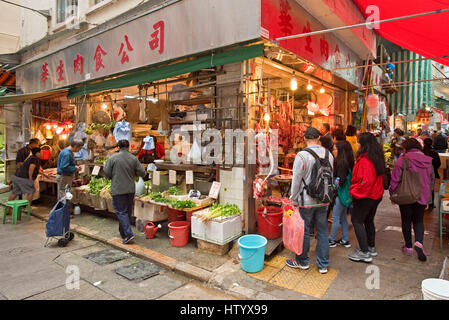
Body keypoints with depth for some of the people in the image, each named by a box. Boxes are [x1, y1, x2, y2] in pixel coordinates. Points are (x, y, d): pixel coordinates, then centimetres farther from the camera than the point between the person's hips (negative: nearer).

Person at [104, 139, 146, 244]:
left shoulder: (113, 158, -9)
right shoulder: (134, 158, -2)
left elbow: (107, 173, -6)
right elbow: (142, 173, -1)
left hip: (118, 189, -3)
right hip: (130, 189, 4)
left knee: (121, 212, 1)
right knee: (128, 211, 16)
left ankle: (128, 234, -9)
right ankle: (123, 233, 28)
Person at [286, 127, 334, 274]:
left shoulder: (302, 156, -15)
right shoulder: (328, 154, 1)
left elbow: (296, 181, -13)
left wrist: (294, 200, -2)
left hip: (307, 201, -5)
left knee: (304, 231, 10)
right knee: (322, 231, 14)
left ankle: (302, 261, 27)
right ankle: (323, 265, 25)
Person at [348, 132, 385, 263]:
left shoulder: (364, 160, -23)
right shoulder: (377, 157, 7)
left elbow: (366, 180, -29)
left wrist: (355, 192, -17)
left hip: (365, 196, -9)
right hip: (376, 195, 9)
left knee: (357, 220, 0)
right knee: (369, 220, 20)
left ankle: (364, 252, 2)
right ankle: (371, 248, 32)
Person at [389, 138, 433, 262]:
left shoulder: (403, 160, -13)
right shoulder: (428, 161, 2)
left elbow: (395, 179, -13)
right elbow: (431, 181, 11)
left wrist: (392, 194, 0)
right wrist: (428, 197, 21)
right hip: (422, 196, 4)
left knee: (406, 221, 12)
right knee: (419, 220, 16)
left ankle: (408, 247, 20)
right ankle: (419, 242, -6)